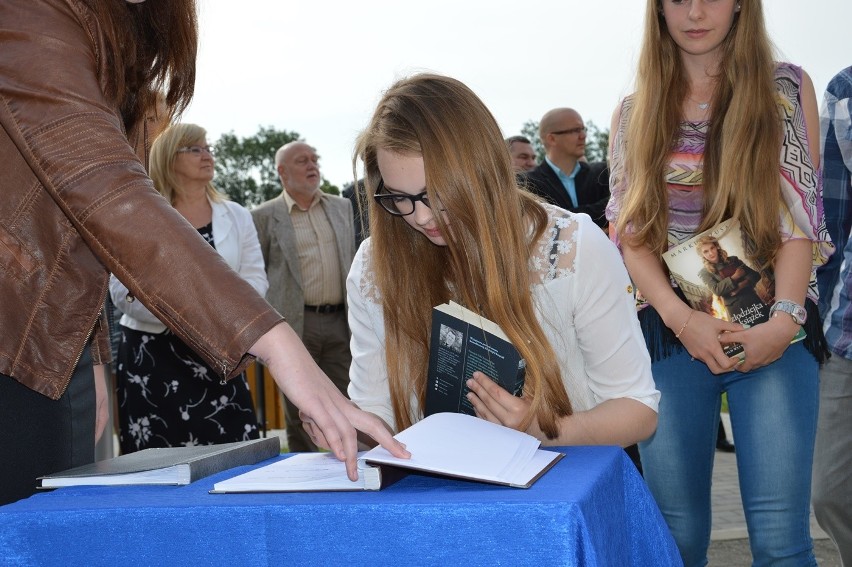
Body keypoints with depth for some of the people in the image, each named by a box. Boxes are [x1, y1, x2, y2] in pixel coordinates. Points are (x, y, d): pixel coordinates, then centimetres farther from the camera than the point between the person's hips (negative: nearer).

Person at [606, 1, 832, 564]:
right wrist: (680, 317, -11)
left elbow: (801, 215, 1)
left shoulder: (789, 89, 7)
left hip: (773, 331, -1)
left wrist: (785, 320, -13)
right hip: (671, 330, 1)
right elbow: (630, 232, 5)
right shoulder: (633, 114, 11)